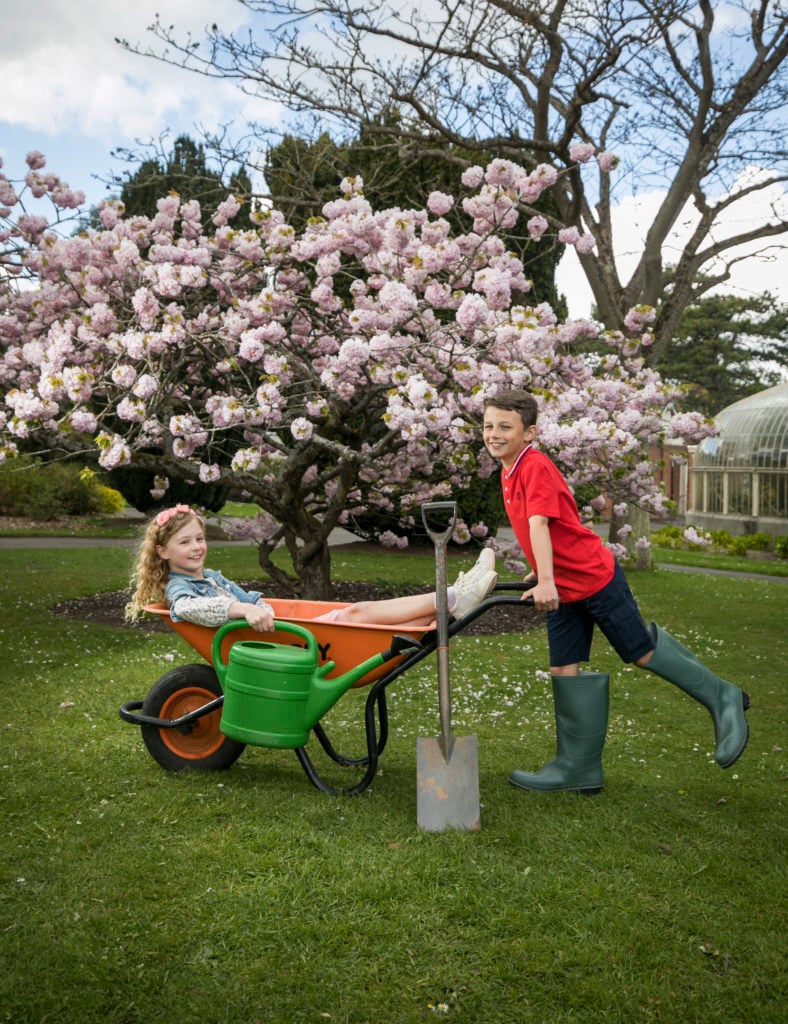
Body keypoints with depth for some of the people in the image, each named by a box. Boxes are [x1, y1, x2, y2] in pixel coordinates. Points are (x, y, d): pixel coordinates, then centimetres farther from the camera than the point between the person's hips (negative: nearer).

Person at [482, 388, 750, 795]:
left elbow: (539, 523, -29)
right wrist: (542, 575, 24)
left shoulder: (535, 465, -19)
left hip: (596, 577, -9)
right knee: (564, 670, 6)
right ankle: (578, 768, 14)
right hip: (562, 589, 9)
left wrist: (546, 581, -37)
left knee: (642, 652, 3)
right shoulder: (510, 471, 9)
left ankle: (723, 700, 24)